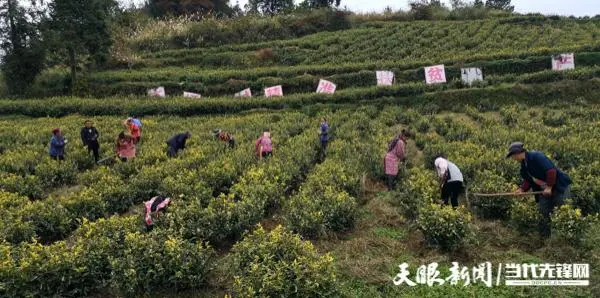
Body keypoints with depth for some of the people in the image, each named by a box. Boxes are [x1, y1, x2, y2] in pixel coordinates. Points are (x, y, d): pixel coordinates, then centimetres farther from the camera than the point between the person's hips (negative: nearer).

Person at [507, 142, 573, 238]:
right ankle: (545, 236, 20)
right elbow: (528, 180, 11)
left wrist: (549, 187, -25)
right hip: (545, 191, 9)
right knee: (543, 212, 10)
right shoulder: (524, 165, 6)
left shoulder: (536, 157, -23)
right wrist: (522, 189, -7)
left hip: (560, 187, -9)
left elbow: (551, 171, -28)